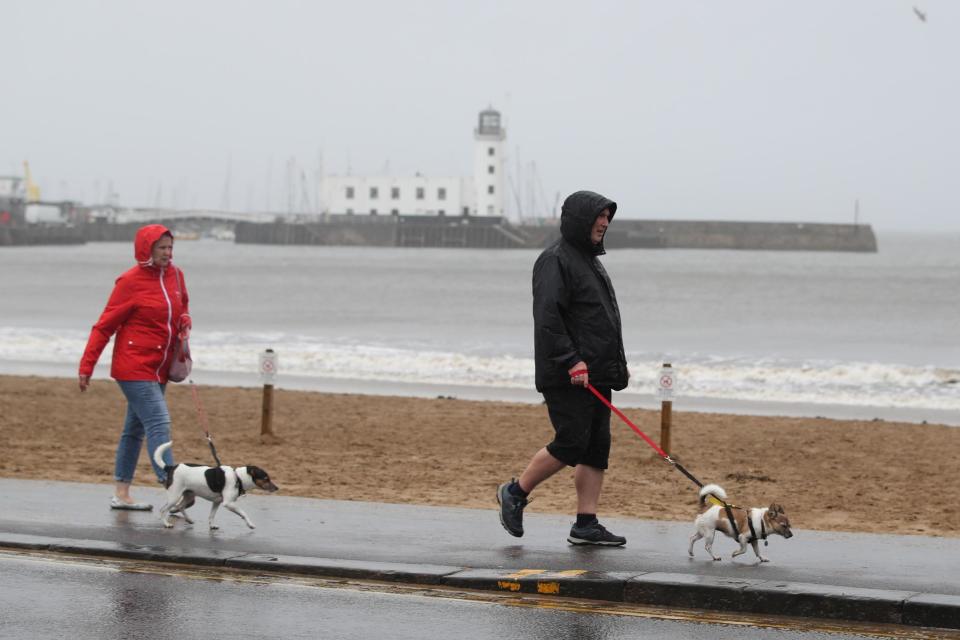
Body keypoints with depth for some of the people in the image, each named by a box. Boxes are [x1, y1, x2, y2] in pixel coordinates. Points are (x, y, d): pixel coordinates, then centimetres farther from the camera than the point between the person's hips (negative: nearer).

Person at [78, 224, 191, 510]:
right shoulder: (131, 282, -13)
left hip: (158, 368, 7)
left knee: (136, 428, 13)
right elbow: (104, 326, -9)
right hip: (134, 366, -7)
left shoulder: (175, 275, 6)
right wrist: (87, 366, -12)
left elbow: (182, 307, 25)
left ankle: (121, 494, 20)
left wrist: (185, 322, 1)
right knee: (158, 423, -16)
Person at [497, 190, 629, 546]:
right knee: (571, 443, -11)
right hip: (567, 378, -9)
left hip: (595, 375, 10)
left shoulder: (590, 260, 22)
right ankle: (515, 493, 7)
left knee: (597, 448, 4)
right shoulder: (556, 260, -10)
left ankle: (586, 525, 6)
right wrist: (571, 361, -25)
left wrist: (617, 365, 22)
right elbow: (547, 317, -20)